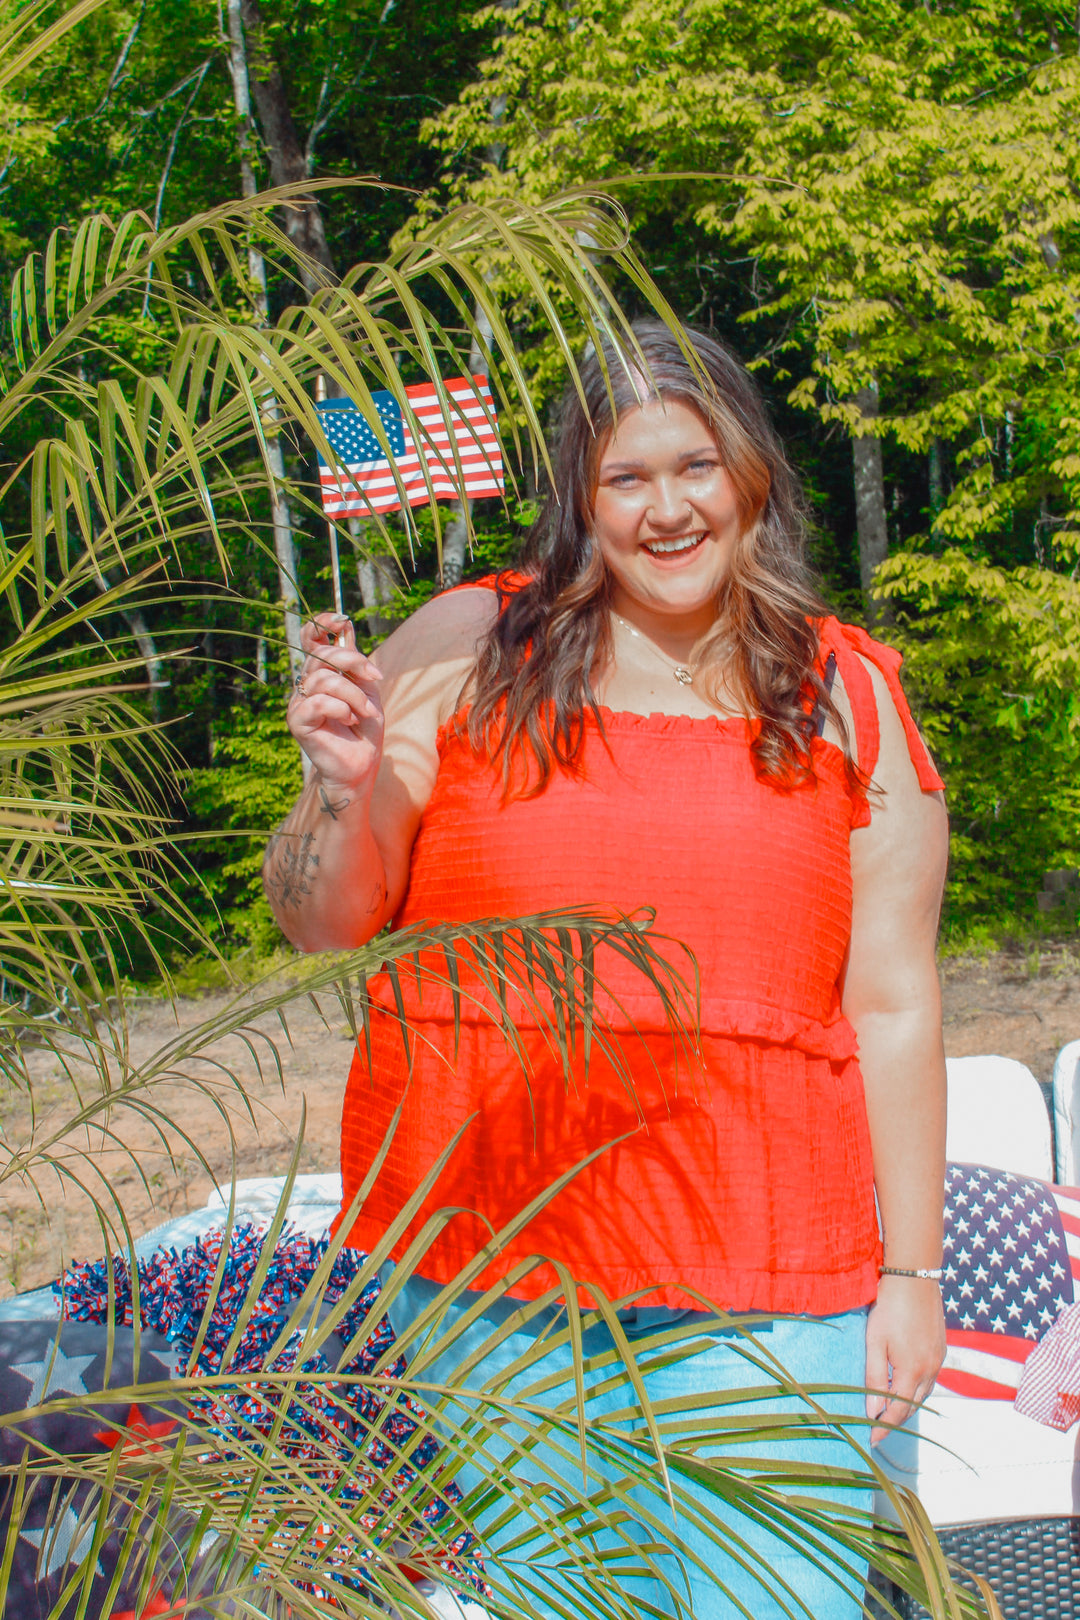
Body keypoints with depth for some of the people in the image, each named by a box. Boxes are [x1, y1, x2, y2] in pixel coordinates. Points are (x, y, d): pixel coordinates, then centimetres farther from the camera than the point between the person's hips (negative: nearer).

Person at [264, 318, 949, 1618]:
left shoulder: (849, 699, 6)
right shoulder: (464, 654, 3)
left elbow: (893, 1006, 6)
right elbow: (323, 932, 5)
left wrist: (910, 1271, 3)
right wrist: (345, 788, -15)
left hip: (767, 1277, 1)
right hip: (487, 1252, 0)